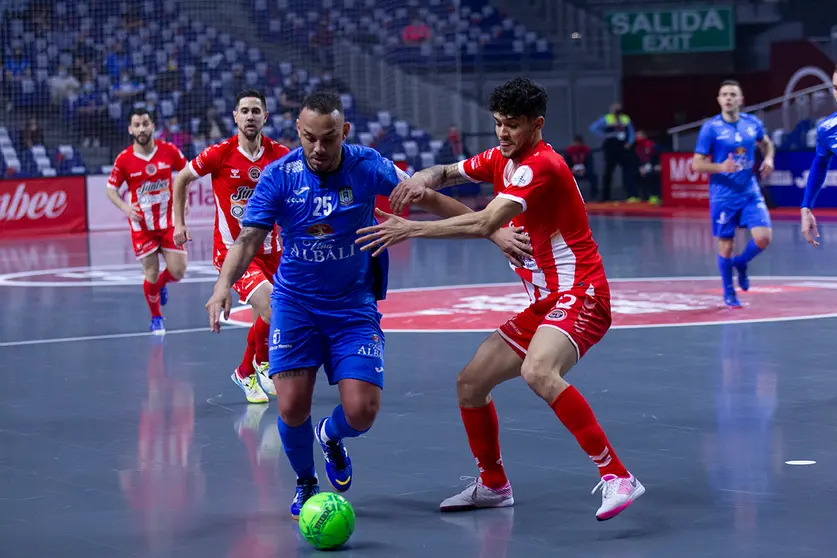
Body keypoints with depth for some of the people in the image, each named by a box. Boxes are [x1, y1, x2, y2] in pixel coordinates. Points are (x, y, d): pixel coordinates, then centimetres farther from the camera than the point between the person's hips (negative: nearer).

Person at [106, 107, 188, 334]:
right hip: (142, 224, -1)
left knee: (177, 271, -3)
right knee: (151, 274, 0)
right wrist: (125, 207, -18)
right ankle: (156, 318, 23)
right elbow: (111, 188, 0)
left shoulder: (169, 151, -7)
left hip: (168, 220, 1)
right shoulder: (124, 159, -10)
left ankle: (160, 285, 34)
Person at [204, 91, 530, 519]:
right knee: (292, 408, -11)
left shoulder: (366, 166, -12)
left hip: (354, 304, 0)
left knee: (361, 411, -10)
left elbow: (428, 199, -6)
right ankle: (305, 482, 22)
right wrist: (224, 284, -34)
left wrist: (493, 232, -10)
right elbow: (249, 238, -15)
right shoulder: (278, 175, -12)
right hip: (295, 302, 0)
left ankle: (331, 437, 30)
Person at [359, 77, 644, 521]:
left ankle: (617, 477, -33)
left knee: (538, 372, -36)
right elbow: (446, 173, 18)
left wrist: (412, 229, -24)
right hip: (544, 302, 10)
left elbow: (485, 224, -26)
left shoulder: (541, 165, -18)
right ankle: (493, 486, 28)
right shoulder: (501, 159, 11)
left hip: (579, 295, -10)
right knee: (470, 384, 9)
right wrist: (422, 180, -7)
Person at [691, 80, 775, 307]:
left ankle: (741, 263, 21)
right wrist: (721, 167, -24)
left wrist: (768, 159, 2)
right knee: (726, 246, 4)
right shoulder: (710, 128, -9)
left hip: (750, 192, 3)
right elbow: (696, 164, -8)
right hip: (723, 196, -3)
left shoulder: (752, 123, 3)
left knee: (764, 238, -12)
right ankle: (729, 293, 25)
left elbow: (766, 143, 24)